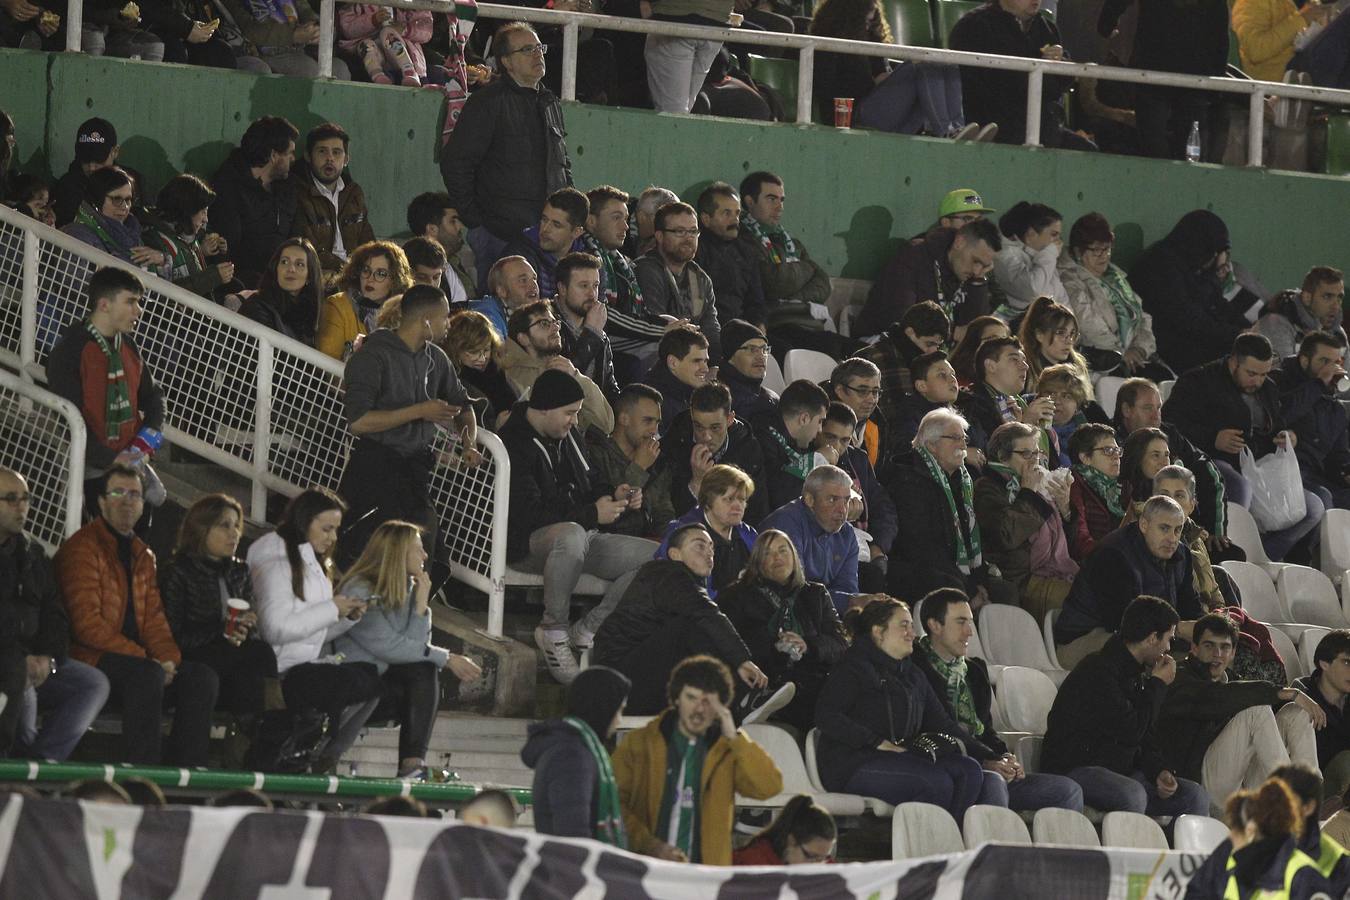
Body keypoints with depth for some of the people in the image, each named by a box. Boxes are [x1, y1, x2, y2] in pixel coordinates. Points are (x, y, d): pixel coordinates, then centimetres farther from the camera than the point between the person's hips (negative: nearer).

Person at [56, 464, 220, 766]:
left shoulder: (143, 556, 20)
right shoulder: (83, 548, -6)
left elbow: (153, 617, 14)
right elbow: (86, 623, -15)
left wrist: (169, 658, -8)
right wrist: (144, 659, -18)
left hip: (137, 659, 8)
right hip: (91, 659, -8)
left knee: (202, 678, -12)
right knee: (148, 675, -35)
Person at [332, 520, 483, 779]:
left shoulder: (404, 589, 12)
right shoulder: (358, 591, -12)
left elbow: (417, 645, 1)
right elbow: (389, 646, -21)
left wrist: (421, 603, -8)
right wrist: (446, 658, -20)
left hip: (385, 680, 7)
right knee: (423, 670, -25)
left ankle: (414, 763, -27)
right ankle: (411, 762, -26)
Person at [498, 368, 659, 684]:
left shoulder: (568, 435, 15)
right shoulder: (514, 445, -14)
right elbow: (528, 513, -22)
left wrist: (614, 495, 5)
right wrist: (592, 515, -19)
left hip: (581, 534, 9)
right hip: (527, 544, -9)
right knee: (572, 536, -45)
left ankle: (588, 628, -8)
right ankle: (553, 632, -27)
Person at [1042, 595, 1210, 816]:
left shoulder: (1138, 674, 14)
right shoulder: (1098, 671, -16)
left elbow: (1146, 740, 18)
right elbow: (1130, 732, -22)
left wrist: (1159, 771, -3)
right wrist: (1157, 685, -10)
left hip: (1120, 771, 9)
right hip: (1074, 770, -9)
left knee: (1193, 794, -6)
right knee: (1132, 795, -37)